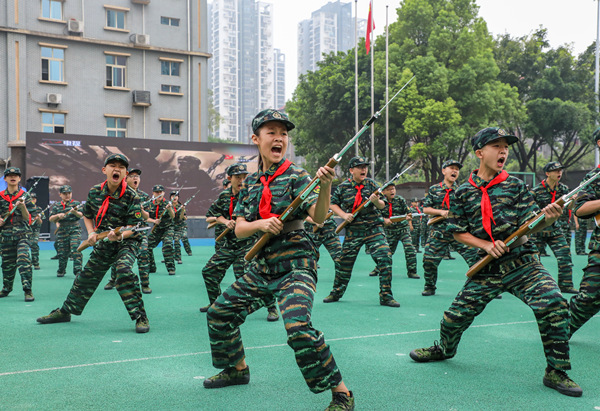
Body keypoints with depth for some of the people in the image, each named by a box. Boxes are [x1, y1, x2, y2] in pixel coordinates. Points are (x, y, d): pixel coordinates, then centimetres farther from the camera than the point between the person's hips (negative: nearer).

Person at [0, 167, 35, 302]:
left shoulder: (24, 196, 2)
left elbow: (27, 217, -2)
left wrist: (22, 206, -19)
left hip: (22, 233, -3)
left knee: (23, 259, -18)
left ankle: (28, 290, -17)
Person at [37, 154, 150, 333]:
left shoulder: (132, 196, -17)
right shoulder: (94, 192, -2)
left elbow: (134, 226, -20)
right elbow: (87, 215, 14)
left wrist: (120, 235, -39)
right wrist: (91, 233, -3)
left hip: (127, 242, -5)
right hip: (103, 243, 5)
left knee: (124, 270, -32)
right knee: (85, 277, 14)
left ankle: (140, 317, -24)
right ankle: (64, 312, 35)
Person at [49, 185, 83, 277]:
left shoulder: (76, 203, 4)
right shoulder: (56, 206, 11)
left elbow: (81, 215, -11)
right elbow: (51, 219, 7)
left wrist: (75, 212, -32)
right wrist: (58, 215, -13)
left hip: (74, 229, -2)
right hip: (62, 231, 2)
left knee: (75, 249, -16)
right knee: (62, 252, 5)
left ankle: (78, 271, -14)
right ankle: (61, 271, 26)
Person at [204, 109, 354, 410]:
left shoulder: (296, 176, -6)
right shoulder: (251, 183, 9)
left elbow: (318, 217, -21)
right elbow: (239, 229, 5)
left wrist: (325, 185, -40)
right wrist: (261, 224, -17)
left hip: (295, 264, -6)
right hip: (262, 266, 7)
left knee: (299, 328, -26)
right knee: (220, 312, 12)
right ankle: (238, 369, 36)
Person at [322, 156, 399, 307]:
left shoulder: (371, 184, 1)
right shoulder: (343, 187, -1)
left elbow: (382, 206, -1)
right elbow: (333, 204, 9)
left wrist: (376, 201, -24)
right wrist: (344, 215, -8)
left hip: (374, 229, 0)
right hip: (353, 231, 0)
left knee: (385, 258, -13)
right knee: (344, 262, 6)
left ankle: (386, 296, -3)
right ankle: (336, 293, 27)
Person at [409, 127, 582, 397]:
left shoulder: (515, 185, 2)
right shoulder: (464, 192, 2)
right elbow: (458, 232, 4)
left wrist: (547, 219, -25)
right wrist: (486, 245, -11)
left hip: (522, 263, 0)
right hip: (487, 268, 1)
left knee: (553, 303, -21)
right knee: (456, 315, 2)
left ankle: (556, 373, -3)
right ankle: (444, 349, 38)